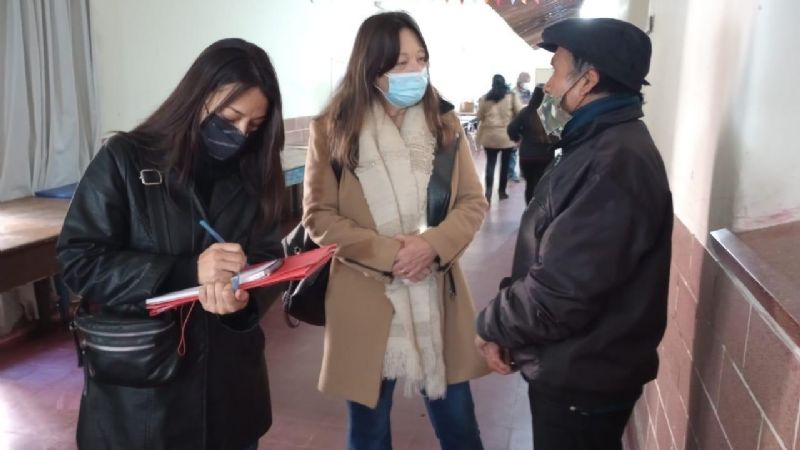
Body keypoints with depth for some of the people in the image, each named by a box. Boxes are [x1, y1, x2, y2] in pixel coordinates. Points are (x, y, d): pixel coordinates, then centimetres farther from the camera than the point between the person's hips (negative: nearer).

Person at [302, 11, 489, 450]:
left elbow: (473, 202, 3)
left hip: (437, 294, 2)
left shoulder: (444, 122, 2)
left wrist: (433, 244, -17)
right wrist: (385, 252, -17)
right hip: (366, 297, -2)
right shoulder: (333, 128, -6)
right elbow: (318, 216, -5)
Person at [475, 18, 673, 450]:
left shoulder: (612, 163, -28)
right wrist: (505, 324, 2)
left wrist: (492, 325, -12)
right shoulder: (603, 143, 7)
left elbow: (559, 295, -30)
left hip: (582, 377, -9)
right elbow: (550, 258, 11)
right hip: (578, 366, 9)